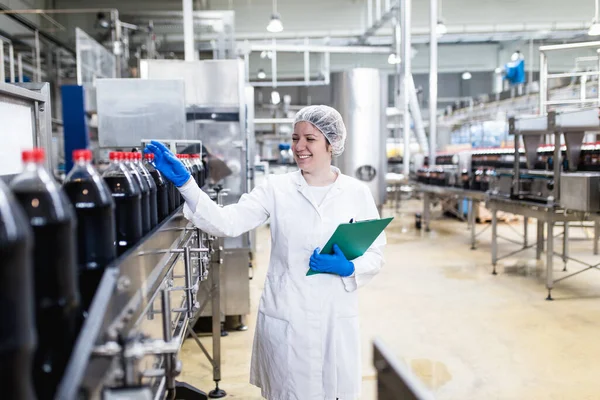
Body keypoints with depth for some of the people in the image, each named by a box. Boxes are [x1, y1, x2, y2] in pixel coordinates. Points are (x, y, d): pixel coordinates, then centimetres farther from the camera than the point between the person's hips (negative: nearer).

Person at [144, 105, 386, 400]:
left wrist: (348, 268, -18)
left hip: (337, 318, 1)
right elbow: (226, 223, -13)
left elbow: (375, 255, 2)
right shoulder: (277, 188, -2)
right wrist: (184, 182, -24)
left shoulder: (357, 193, 0)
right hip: (286, 317, -1)